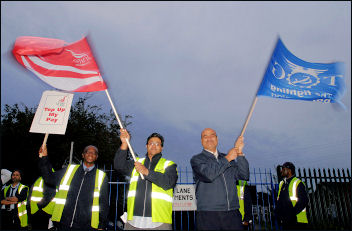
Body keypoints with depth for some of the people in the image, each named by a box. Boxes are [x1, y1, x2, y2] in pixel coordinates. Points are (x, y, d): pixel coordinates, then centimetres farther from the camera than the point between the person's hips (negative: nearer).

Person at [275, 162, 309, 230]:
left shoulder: (298, 183, -8)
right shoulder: (282, 184, 15)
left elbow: (304, 201, -15)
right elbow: (279, 200, 18)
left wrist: (293, 213, -19)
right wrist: (278, 213, 4)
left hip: (297, 221, -7)